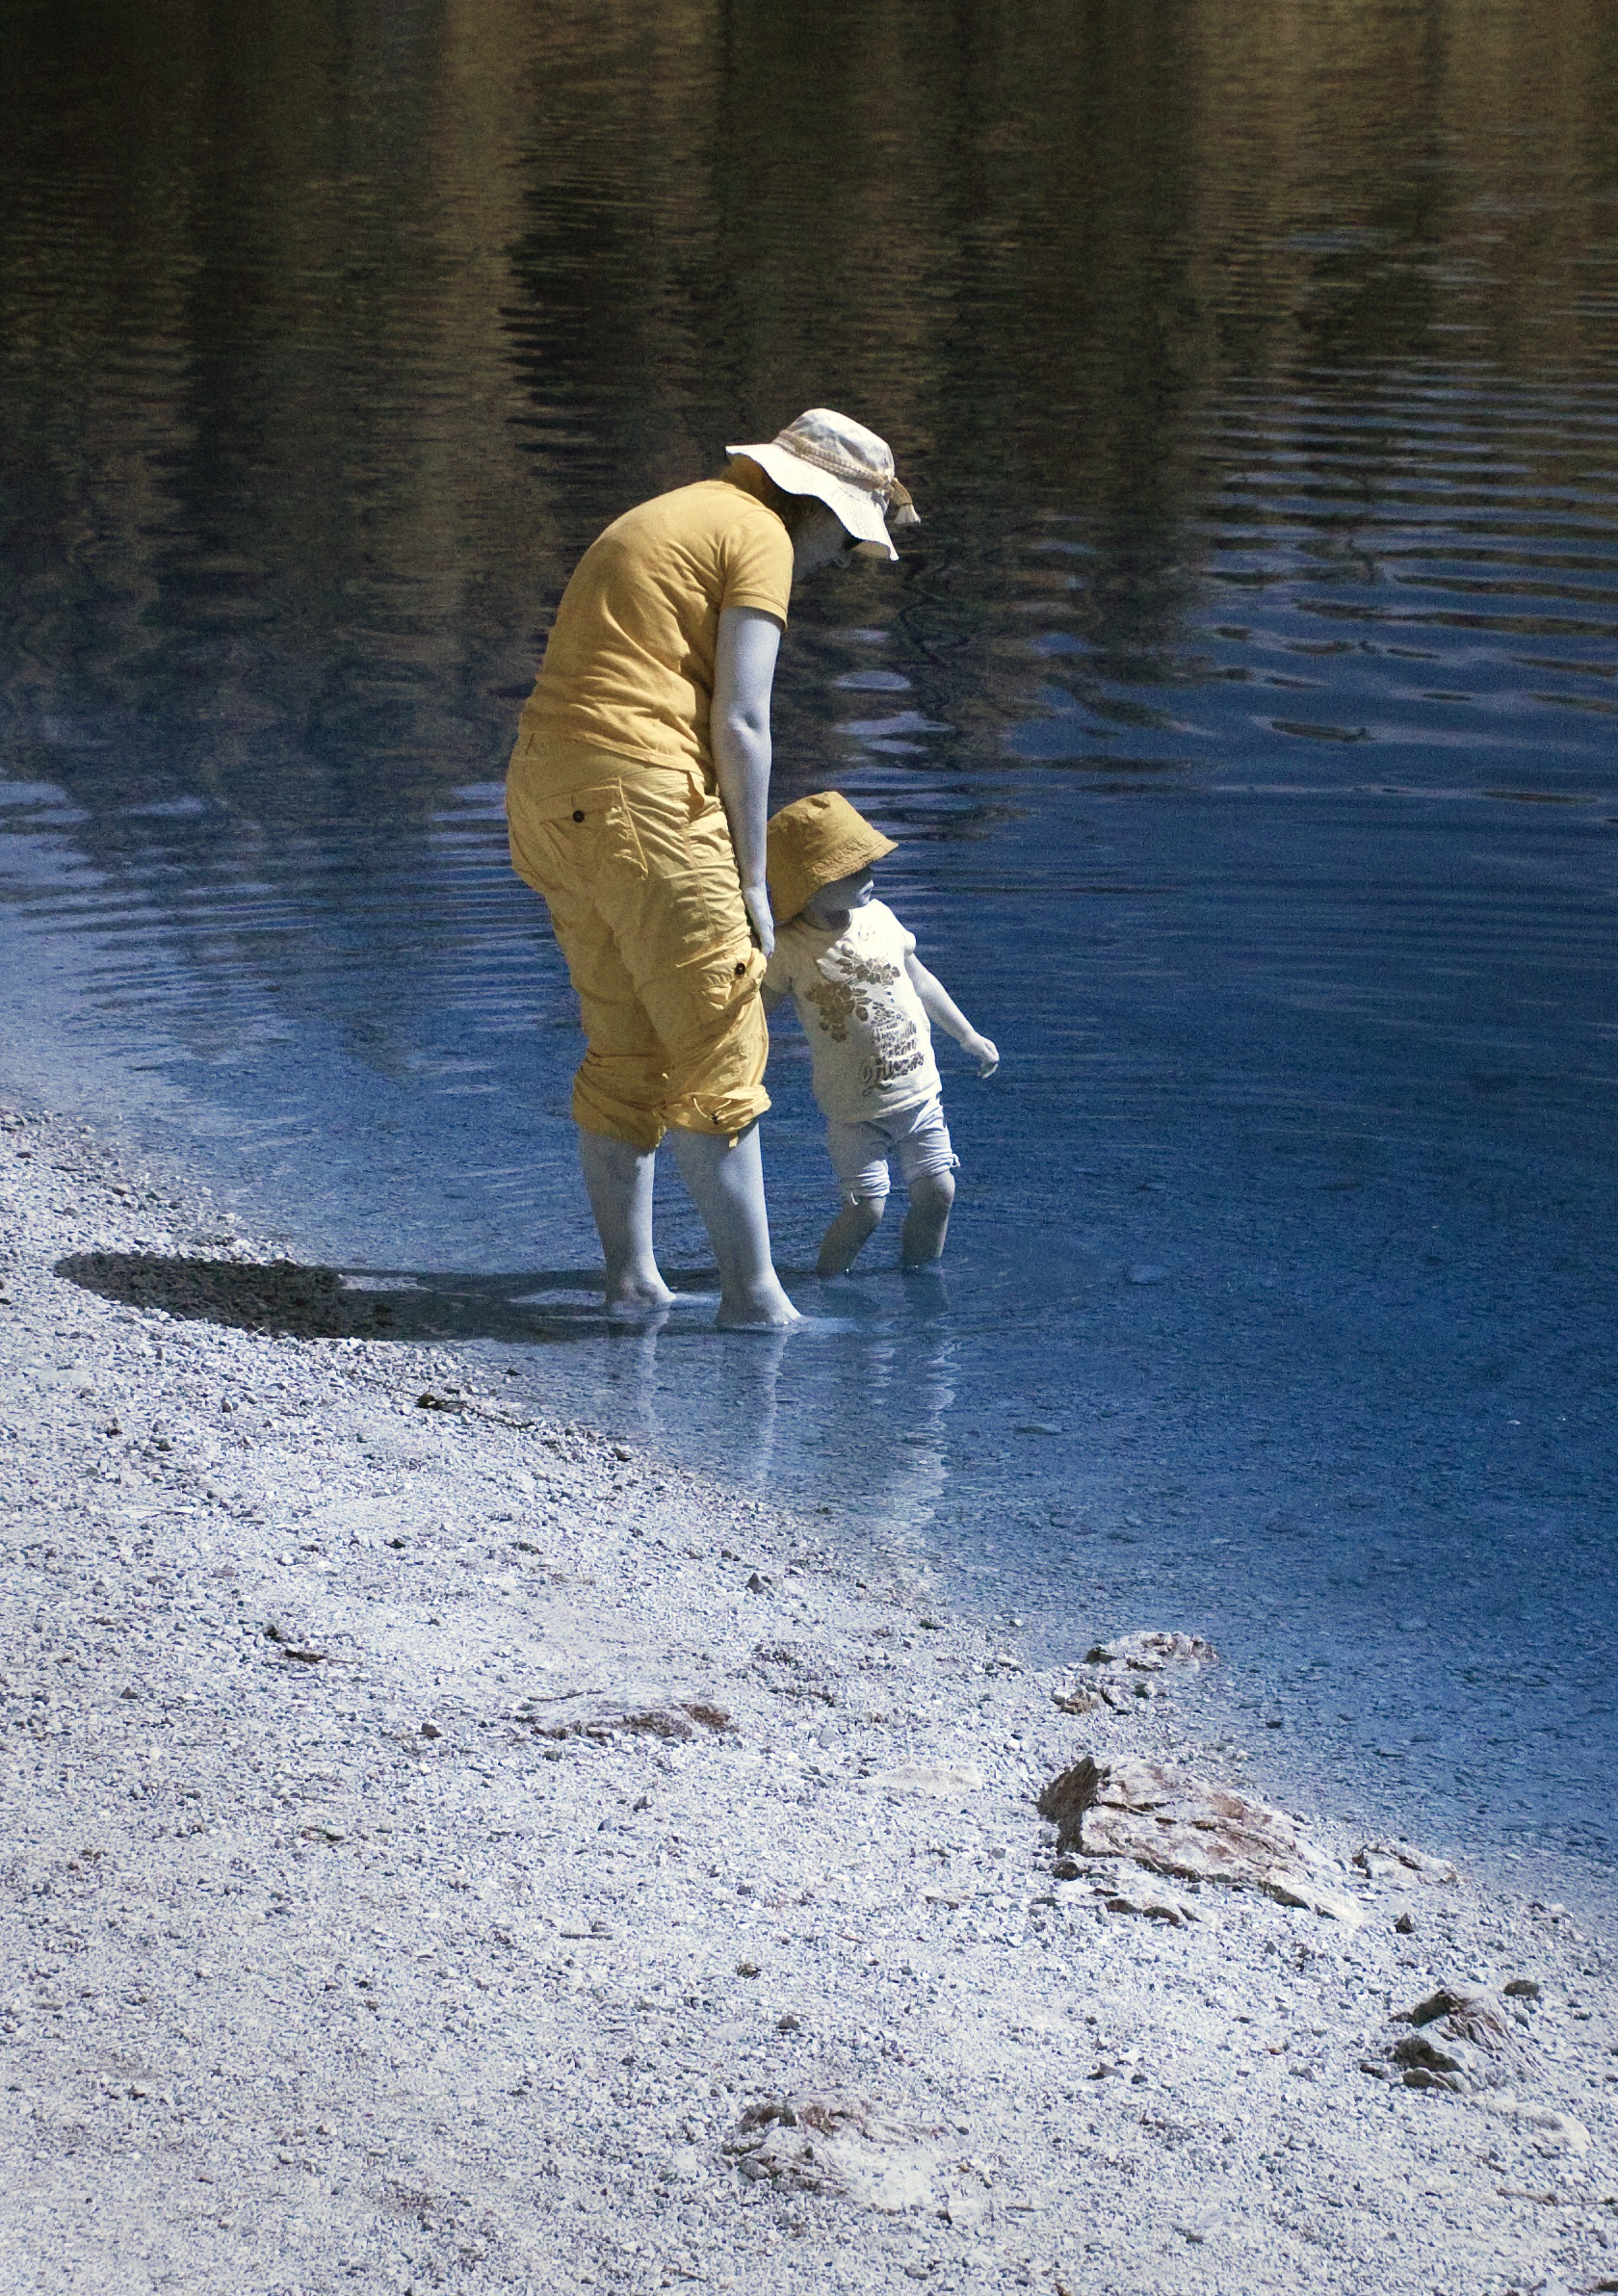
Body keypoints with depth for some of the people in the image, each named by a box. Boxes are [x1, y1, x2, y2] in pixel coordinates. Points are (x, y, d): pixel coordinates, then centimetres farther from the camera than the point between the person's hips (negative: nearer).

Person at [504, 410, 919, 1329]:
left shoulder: (668, 522, 26)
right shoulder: (761, 536, -2)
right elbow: (740, 724, -10)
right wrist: (751, 881, -5)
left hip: (550, 793, 9)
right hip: (636, 797, -9)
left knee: (624, 1051, 16)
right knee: (720, 1053, -4)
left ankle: (632, 1277, 18)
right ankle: (754, 1293, -2)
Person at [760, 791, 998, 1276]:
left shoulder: (878, 918, 0)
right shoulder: (789, 947, -14)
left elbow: (919, 979, 15)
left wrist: (968, 1037, 23)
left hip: (919, 1094, 5)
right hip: (854, 1111, -4)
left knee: (936, 1191, 2)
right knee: (866, 1208, -7)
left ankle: (919, 1272, 23)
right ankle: (824, 1282, 13)